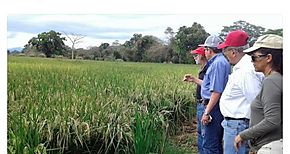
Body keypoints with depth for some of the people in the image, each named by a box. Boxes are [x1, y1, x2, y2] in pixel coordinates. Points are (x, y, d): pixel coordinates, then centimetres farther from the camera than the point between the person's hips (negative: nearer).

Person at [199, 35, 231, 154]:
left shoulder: (218, 63, -16)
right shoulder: (221, 61, 16)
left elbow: (216, 91, -23)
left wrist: (207, 112, -23)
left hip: (214, 107, -11)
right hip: (215, 107, 11)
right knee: (216, 143, 19)